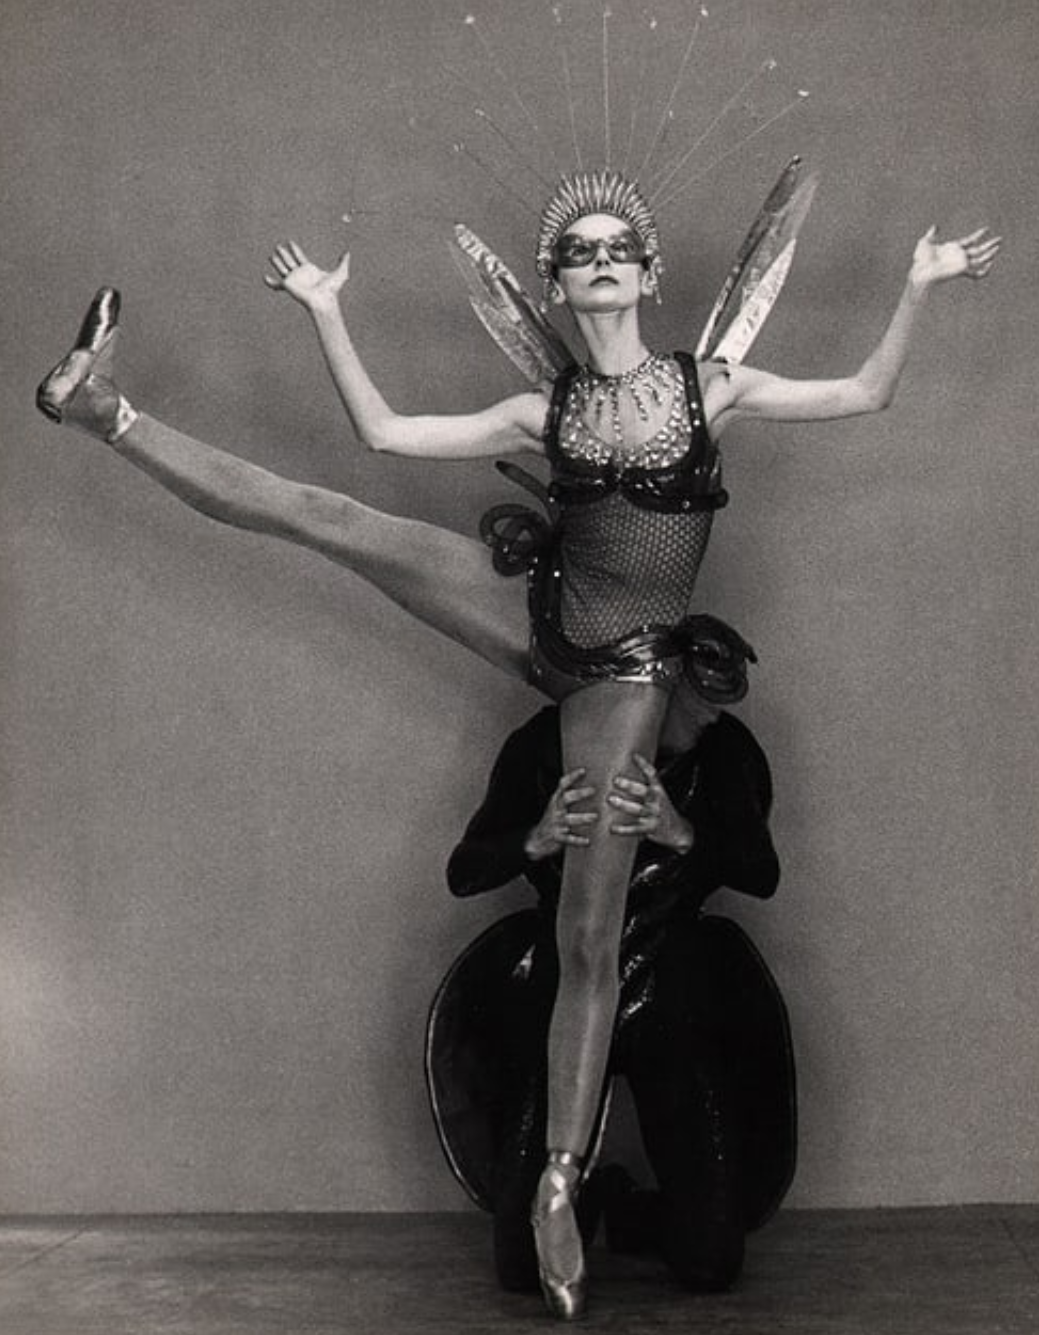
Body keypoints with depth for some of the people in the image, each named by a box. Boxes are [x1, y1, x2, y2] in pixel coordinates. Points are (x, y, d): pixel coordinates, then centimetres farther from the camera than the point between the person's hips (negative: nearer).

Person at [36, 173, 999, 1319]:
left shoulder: (713, 387, 4)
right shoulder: (545, 412, 7)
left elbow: (862, 395, 6)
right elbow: (384, 433, 5)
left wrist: (918, 287, -1)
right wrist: (326, 313, 3)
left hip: (625, 676, -2)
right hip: (538, 628, 2)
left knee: (589, 938, -5)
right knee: (326, 517, -12)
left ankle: (558, 1188, 0)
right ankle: (106, 412, -8)